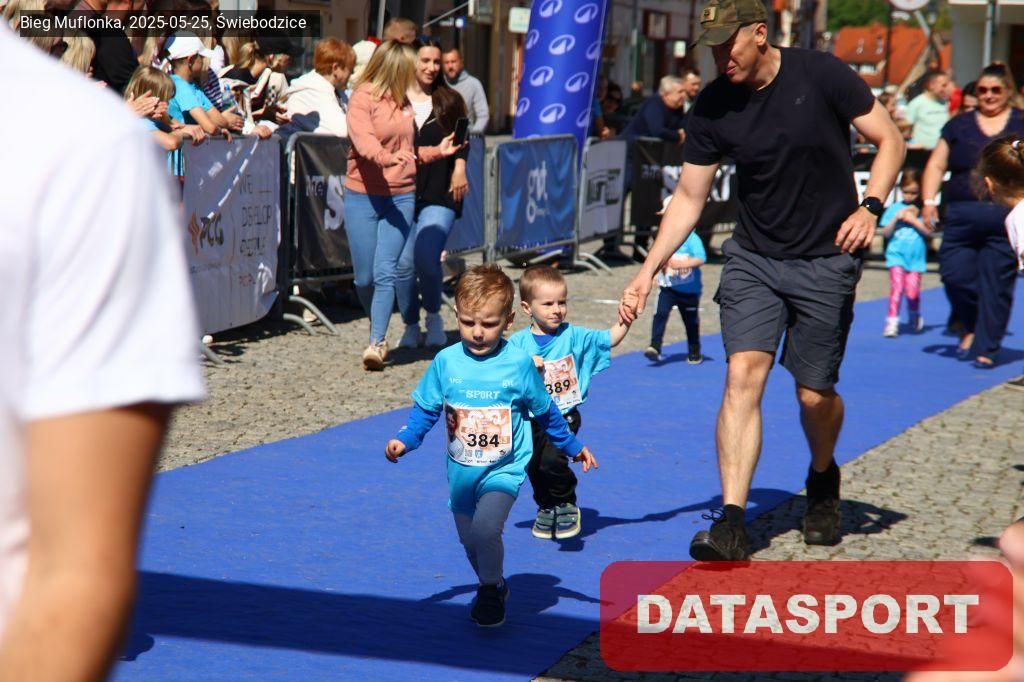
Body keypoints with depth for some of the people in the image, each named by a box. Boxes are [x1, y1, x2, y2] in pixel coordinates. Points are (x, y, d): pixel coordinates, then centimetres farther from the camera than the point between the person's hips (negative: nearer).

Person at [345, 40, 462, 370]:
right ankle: (378, 329, 26)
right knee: (364, 277, 2)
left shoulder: (403, 102, 14)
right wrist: (384, 157, -41)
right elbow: (363, 139, -24)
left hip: (401, 196, 4)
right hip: (363, 196, -4)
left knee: (386, 272, -10)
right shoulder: (362, 99, -6)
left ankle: (377, 343, -11)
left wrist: (438, 151, 21)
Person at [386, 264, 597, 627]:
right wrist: (405, 440, -13)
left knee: (484, 529, -24)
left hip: (504, 469, -3)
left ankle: (490, 590, 1)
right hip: (461, 471, 4)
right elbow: (425, 409, 3)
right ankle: (493, 587, 43)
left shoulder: (518, 363, -10)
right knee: (469, 541, 16)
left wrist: (572, 447, 12)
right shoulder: (446, 362, -7)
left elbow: (546, 412, 5)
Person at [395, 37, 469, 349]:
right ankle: (410, 326, 17)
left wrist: (459, 169, -6)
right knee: (404, 264, -3)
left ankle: (433, 316, 9)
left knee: (426, 259, -16)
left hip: (439, 194, -1)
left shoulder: (451, 101, 11)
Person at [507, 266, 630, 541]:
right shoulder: (517, 343, -3)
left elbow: (609, 339, -4)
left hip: (564, 417, -2)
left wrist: (625, 321, -20)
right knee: (534, 467, 10)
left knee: (552, 461, -22)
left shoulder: (573, 336, -2)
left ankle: (567, 505, 3)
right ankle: (546, 507, 37)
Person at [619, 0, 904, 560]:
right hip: (752, 259, 2)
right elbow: (689, 198, 3)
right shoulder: (712, 108, -4)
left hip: (826, 261, -2)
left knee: (815, 393, 3)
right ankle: (731, 521, -17)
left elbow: (889, 140, -4)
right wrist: (648, 270, -4)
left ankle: (822, 480, 36)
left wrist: (870, 207, -20)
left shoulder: (820, 75, -12)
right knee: (742, 373, -15)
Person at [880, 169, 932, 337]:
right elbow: (885, 233, 4)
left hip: (916, 257, 0)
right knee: (897, 286, -16)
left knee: (912, 291, -6)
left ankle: (915, 317, 24)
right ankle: (892, 322, -13)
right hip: (897, 255, 0)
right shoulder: (894, 209, 6)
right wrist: (896, 219, -10)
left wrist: (913, 220, -12)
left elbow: (929, 232, -4)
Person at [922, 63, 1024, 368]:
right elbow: (936, 165, 11)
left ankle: (985, 348, 7)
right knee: (955, 274, -5)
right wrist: (929, 200, -2)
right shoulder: (959, 125, 14)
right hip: (961, 215, 2)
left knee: (996, 284, -2)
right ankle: (971, 327, 22)